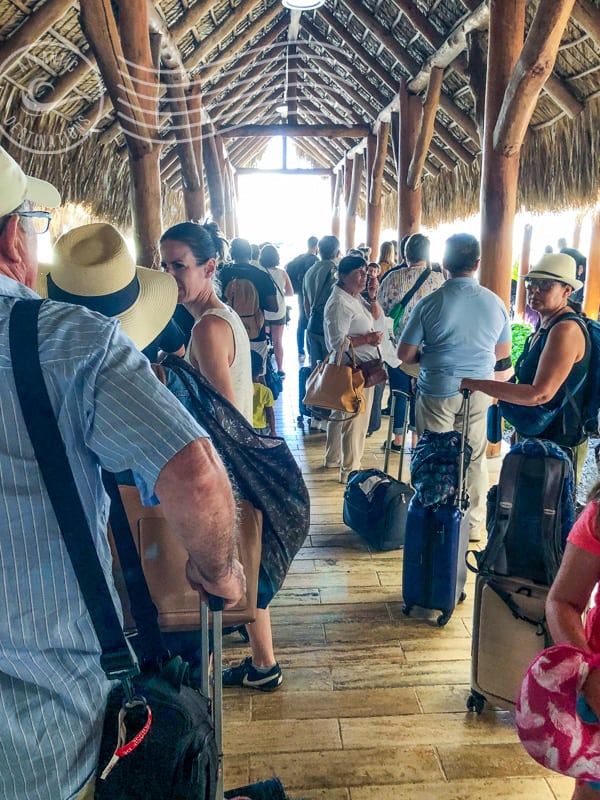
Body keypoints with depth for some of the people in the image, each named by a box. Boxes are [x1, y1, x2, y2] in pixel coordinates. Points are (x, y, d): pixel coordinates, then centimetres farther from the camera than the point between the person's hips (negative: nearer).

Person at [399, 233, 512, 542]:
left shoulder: (430, 303, -13)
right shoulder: (495, 303, -3)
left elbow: (405, 353, -9)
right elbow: (503, 352, 9)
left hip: (437, 391, -3)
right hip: (479, 391, 3)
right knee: (475, 459, 15)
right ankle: (473, 525, 26)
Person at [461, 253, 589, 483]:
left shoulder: (566, 329, -23)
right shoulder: (544, 325, 7)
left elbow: (540, 394, -30)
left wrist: (475, 383, -29)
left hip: (557, 446, -10)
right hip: (532, 435, 10)